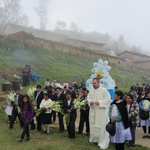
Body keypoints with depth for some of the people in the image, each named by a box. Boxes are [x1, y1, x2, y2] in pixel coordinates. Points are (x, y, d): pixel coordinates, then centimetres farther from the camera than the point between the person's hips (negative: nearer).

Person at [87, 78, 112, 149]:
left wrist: (100, 102, -22)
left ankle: (103, 142, 5)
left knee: (101, 126, -4)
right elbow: (88, 98, 13)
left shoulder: (104, 90, -12)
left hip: (101, 112, -6)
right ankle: (94, 139, 33)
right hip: (93, 111, 6)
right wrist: (90, 101, -10)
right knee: (93, 124, 15)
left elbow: (108, 99, -14)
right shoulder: (91, 90, 6)